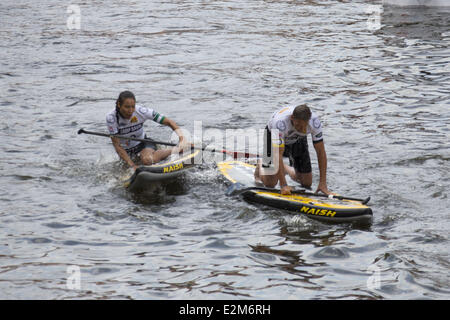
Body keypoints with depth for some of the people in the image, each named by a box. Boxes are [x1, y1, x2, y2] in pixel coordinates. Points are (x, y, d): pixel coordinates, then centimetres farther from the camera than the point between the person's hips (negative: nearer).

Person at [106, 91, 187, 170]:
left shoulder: (141, 111, -22)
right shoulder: (111, 118, -22)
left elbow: (169, 122, -19)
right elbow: (117, 145, -21)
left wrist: (181, 137, -36)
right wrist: (132, 165, -30)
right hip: (126, 151, 3)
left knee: (148, 159, -34)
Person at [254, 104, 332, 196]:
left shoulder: (314, 121, -34)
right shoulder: (280, 123, -44)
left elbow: (321, 152, -28)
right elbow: (278, 154, -43)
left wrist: (323, 183, -32)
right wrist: (283, 185, -47)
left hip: (298, 140, 3)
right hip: (274, 138, -3)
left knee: (307, 184, -2)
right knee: (270, 183, -11)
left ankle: (286, 169, 29)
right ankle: (261, 166, 23)